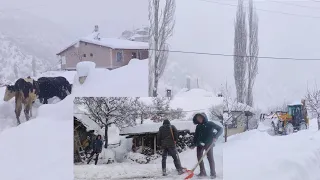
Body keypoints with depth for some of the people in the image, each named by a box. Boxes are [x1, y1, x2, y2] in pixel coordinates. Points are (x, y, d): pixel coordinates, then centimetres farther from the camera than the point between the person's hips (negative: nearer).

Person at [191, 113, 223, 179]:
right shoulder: (198, 126, 11)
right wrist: (194, 144, 4)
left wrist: (215, 137, -19)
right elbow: (196, 136, 16)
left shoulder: (210, 124, -3)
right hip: (200, 144, 5)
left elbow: (220, 129, -6)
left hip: (208, 144, -5)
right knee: (199, 157, 4)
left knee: (210, 158, -5)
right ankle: (202, 172, 15)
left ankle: (213, 173, 2)